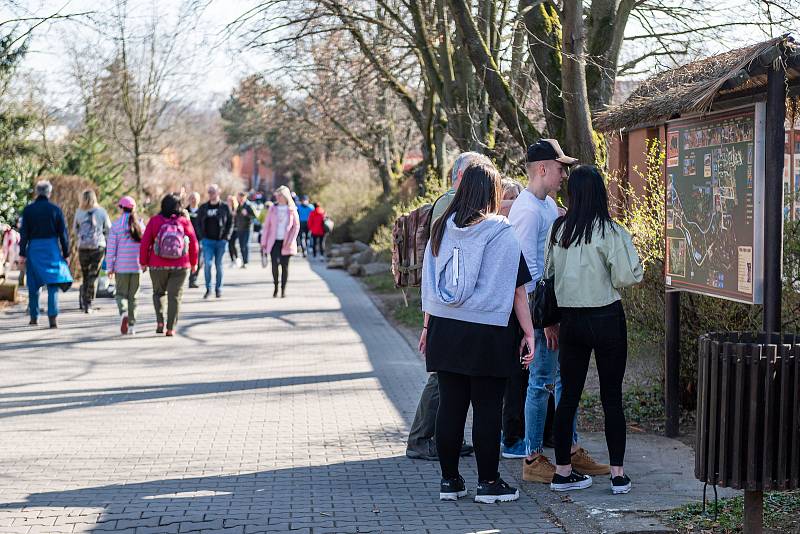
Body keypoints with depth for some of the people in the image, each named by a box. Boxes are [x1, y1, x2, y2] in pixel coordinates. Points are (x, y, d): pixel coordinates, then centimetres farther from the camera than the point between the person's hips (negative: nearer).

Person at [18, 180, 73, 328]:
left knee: (33, 285, 12)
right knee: (53, 283, -2)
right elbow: (63, 234, 1)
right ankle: (53, 317, -16)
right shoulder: (56, 209, 0)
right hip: (52, 248, -1)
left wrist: (22, 254, 1)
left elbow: (24, 234, -1)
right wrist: (66, 254, 7)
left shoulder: (28, 209, 1)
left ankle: (34, 317, 19)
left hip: (34, 249, 1)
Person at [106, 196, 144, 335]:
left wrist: (110, 267, 2)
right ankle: (131, 325, 11)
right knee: (133, 296, 10)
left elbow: (111, 248, -4)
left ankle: (123, 313, -19)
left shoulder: (116, 225, -5)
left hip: (121, 267, -2)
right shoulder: (139, 224, 0)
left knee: (121, 293, 10)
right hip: (136, 266, 2)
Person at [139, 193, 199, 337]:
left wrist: (143, 262, 7)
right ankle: (170, 328, 3)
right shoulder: (184, 221, -4)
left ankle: (160, 321, 3)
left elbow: (145, 243, -5)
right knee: (175, 295, 6)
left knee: (158, 292, 19)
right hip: (180, 266, 0)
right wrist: (193, 262, 13)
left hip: (158, 266, 0)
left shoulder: (155, 221, -6)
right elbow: (193, 242, 1)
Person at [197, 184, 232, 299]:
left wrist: (226, 237, -5)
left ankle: (218, 289, 17)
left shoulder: (225, 207, 2)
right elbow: (199, 223, 12)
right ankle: (208, 289, -2)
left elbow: (230, 222, 4)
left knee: (219, 265, 6)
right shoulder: (203, 207, 7)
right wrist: (202, 236, 0)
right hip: (208, 241, 1)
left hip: (221, 241, -1)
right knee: (207, 264, -12)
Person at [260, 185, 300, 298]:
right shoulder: (273, 209, 5)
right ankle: (275, 287, 11)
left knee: (284, 265, 2)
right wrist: (263, 241, 2)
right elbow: (266, 225, 6)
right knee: (274, 264, -6)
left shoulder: (292, 210, 1)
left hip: (286, 242, -1)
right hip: (274, 241, 1)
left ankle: (283, 289, 10)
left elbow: (296, 226, -1)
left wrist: (290, 241, -10)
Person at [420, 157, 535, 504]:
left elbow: (430, 283, 10)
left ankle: (449, 480, 17)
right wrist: (528, 332, -1)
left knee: (449, 405, 10)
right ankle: (488, 482, 9)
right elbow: (517, 287, -7)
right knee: (487, 408, 4)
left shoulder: (442, 228, 5)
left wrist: (428, 326, 19)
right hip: (487, 333, -4)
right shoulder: (500, 232, -9)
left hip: (445, 329, 5)